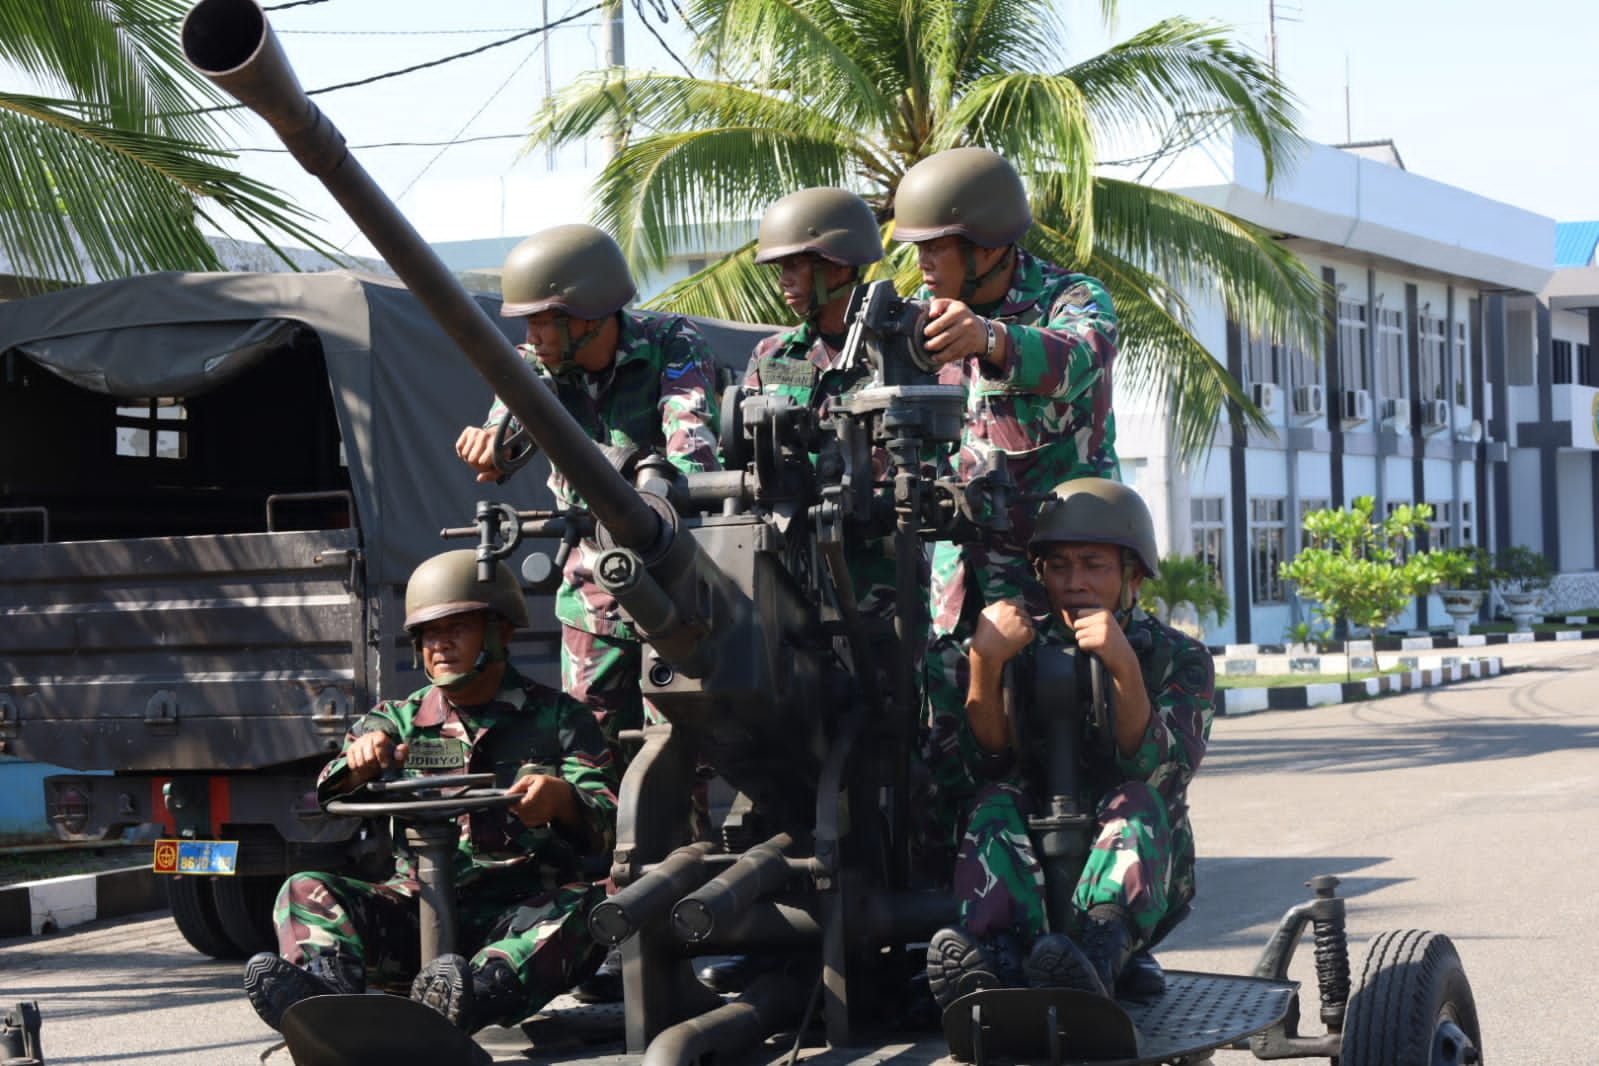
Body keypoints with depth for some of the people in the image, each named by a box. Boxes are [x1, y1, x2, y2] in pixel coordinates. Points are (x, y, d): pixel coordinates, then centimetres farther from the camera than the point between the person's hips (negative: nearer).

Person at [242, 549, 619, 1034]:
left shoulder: (559, 718, 9)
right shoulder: (400, 721, 16)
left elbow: (608, 825, -3)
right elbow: (331, 800, 0)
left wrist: (563, 799, -28)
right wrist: (359, 763, -25)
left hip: (523, 911, -2)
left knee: (587, 907, -33)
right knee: (304, 892, -17)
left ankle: (479, 994, -59)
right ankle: (326, 987, -48)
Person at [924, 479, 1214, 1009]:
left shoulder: (1178, 658, 1)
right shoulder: (1024, 647, 5)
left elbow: (1158, 771, -17)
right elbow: (988, 762, -10)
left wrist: (1124, 668, -31)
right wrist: (985, 661, -26)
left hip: (1145, 882, -2)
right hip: (1032, 873, 2)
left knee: (1139, 802, -29)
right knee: (998, 801, -25)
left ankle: (1099, 955, -59)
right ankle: (1002, 957, -54)